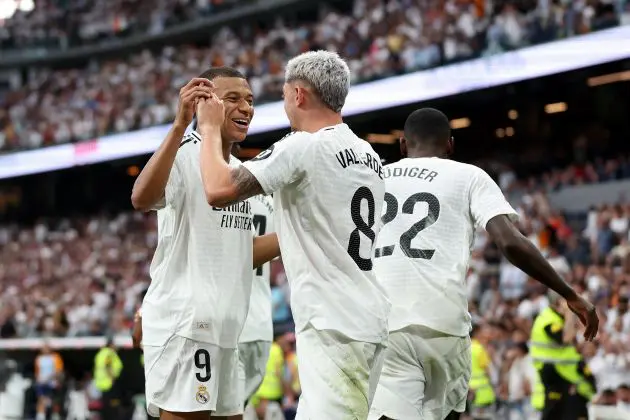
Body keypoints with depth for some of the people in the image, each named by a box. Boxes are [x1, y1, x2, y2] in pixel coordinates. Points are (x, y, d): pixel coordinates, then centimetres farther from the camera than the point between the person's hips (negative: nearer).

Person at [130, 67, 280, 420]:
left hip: (224, 327, 9)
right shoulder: (184, 156, -10)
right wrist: (180, 125, -40)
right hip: (183, 321, -9)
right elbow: (142, 199, -32)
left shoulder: (241, 170, 18)